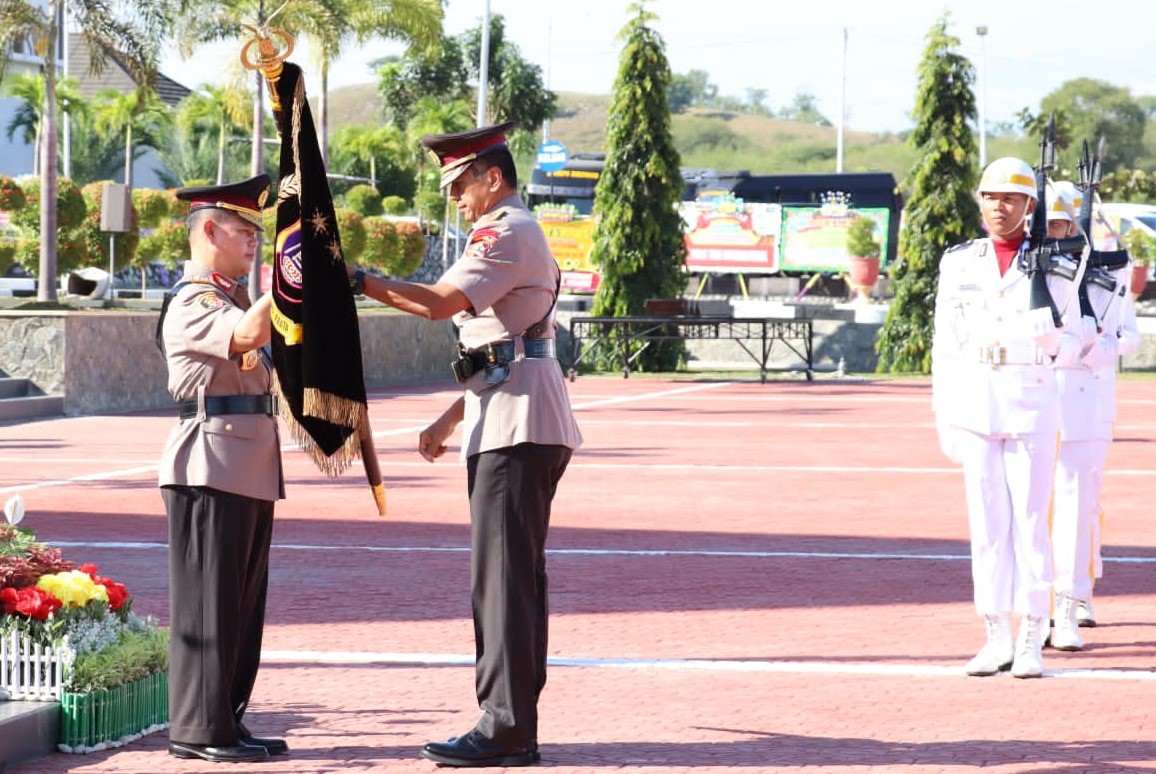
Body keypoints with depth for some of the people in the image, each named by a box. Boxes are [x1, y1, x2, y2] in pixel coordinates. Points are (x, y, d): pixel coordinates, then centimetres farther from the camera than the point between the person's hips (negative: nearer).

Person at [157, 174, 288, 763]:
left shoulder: (235, 298, 20)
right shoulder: (190, 304, -12)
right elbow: (247, 336, -29)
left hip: (251, 469, 10)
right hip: (211, 466, -10)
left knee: (242, 600, 12)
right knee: (208, 599, -6)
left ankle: (226, 720, 19)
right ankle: (198, 728, -3)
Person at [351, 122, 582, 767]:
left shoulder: (508, 234, -10)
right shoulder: (521, 234, 24)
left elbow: (439, 302, -22)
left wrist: (358, 280, -14)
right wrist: (451, 419, 24)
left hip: (517, 426, -11)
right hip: (515, 423, 11)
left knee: (502, 575, -11)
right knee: (517, 575, 10)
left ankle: (505, 730, -13)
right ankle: (516, 729, 13)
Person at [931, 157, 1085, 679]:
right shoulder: (959, 263, 8)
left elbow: (1072, 342, 5)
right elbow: (945, 342, 10)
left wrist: (1054, 345, -19)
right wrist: (943, 419, 6)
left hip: (1032, 404, -2)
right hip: (974, 406, 2)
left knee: (1030, 521, -3)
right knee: (986, 522, 4)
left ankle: (1031, 641, 1)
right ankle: (997, 638, 9)